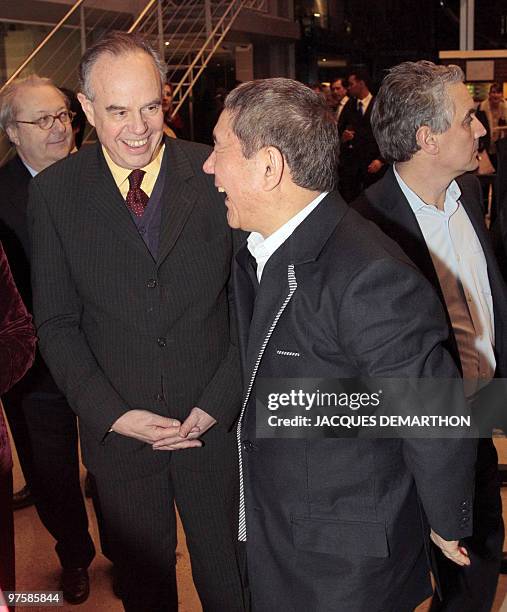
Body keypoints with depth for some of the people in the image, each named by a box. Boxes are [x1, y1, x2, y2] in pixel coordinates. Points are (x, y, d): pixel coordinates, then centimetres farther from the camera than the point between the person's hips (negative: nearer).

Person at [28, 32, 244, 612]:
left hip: (217, 422, 0)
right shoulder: (53, 193, -6)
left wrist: (219, 402, -10)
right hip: (118, 433, 1)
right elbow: (57, 323, -2)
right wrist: (112, 414, -12)